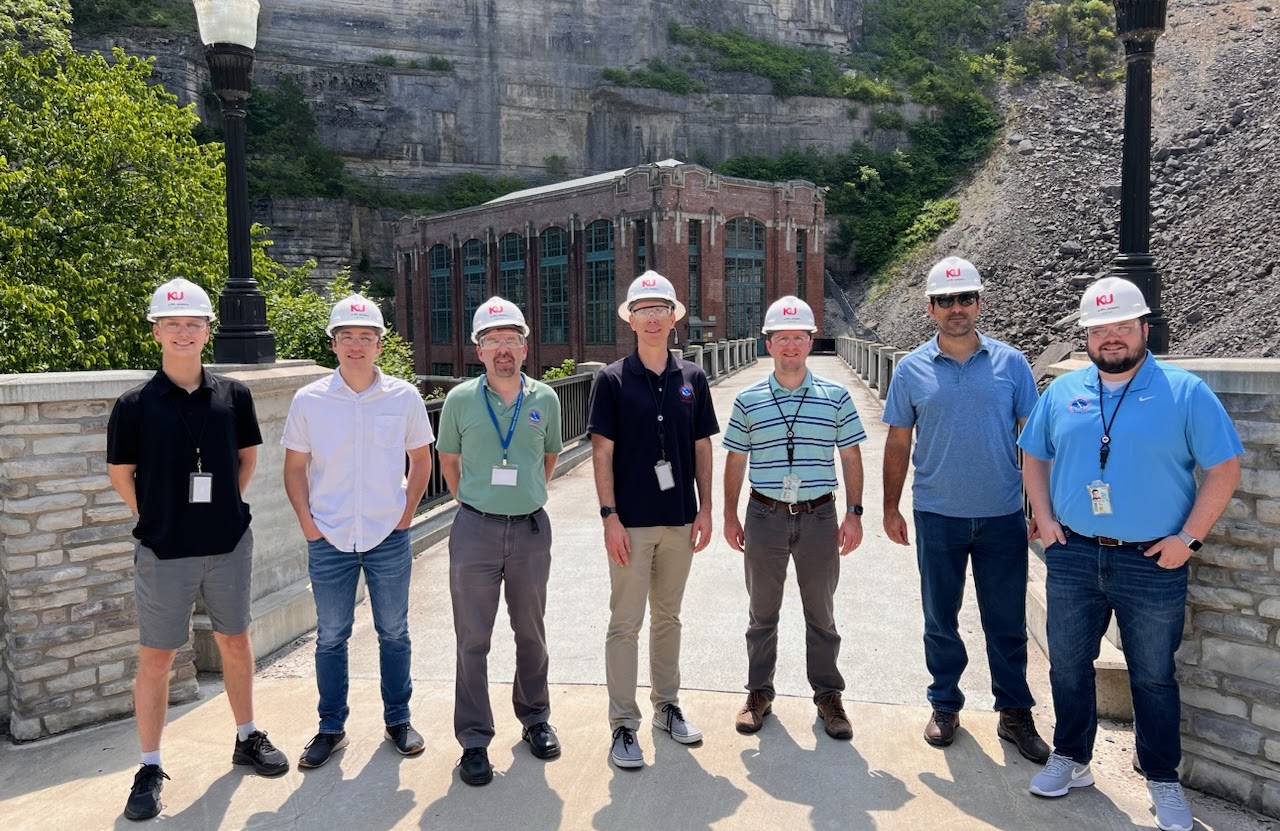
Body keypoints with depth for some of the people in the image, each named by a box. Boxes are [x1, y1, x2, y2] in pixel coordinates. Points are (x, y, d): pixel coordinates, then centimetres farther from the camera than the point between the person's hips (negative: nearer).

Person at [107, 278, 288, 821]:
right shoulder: (135, 405, -8)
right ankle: (150, 769, 22)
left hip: (229, 545, 2)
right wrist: (157, 518, 0)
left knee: (235, 642, 15)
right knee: (155, 658, 6)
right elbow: (120, 473, 3)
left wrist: (224, 506, 6)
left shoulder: (233, 395, -1)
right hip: (164, 552, -2)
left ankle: (247, 738, 33)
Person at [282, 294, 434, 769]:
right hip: (329, 539, 0)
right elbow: (294, 467, 5)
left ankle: (398, 720, 28)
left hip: (389, 538, 0)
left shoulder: (404, 397, -2)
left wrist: (406, 513, 1)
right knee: (330, 637, 10)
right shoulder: (309, 401, -3)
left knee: (394, 633, 11)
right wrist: (307, 521, -3)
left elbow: (421, 461, 8)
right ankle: (331, 728, 26)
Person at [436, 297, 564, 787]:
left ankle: (535, 718, 33)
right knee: (473, 639, 4)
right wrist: (470, 500, 9)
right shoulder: (461, 399, -4)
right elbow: (448, 459, 11)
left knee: (531, 631, 14)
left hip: (531, 528, 2)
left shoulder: (544, 399, 0)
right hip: (476, 528, -1)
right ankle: (474, 740, 16)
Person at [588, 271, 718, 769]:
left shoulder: (692, 378, 5)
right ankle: (623, 724, 13)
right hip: (632, 522, -3)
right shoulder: (612, 379, -5)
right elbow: (602, 452, -6)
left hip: (680, 520, 4)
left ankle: (667, 706, 31)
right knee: (626, 623, 3)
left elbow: (702, 447, 8)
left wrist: (705, 508, 3)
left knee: (668, 617, 16)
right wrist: (610, 516, -12)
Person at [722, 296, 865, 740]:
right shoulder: (747, 400, 0)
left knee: (821, 614, 12)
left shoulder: (835, 396, -1)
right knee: (762, 612, 13)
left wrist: (854, 513, -1)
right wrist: (730, 516, 5)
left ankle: (828, 695, 27)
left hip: (819, 516, 0)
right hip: (765, 516, 1)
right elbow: (735, 462, 6)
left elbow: (851, 458, 4)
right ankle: (759, 692, 28)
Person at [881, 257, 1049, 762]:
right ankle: (945, 706, 29)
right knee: (940, 620, 12)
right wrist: (890, 508, 3)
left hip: (1003, 516, 0)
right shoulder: (912, 370, 1)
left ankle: (1014, 714, 25)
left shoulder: (1010, 363, 0)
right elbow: (898, 443, 5)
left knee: (1007, 622, 9)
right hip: (937, 516, 0)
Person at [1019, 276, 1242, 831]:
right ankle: (1071, 760, 31)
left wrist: (1188, 538, -9)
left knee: (1154, 677, 11)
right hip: (1072, 556, 3)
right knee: (1068, 666, 13)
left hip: (1153, 563, -3)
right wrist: (1044, 517, 2)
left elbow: (1224, 467, -5)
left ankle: (1162, 780, 29)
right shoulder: (1062, 392, 5)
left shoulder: (1185, 392, -6)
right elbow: (1034, 456, 13)